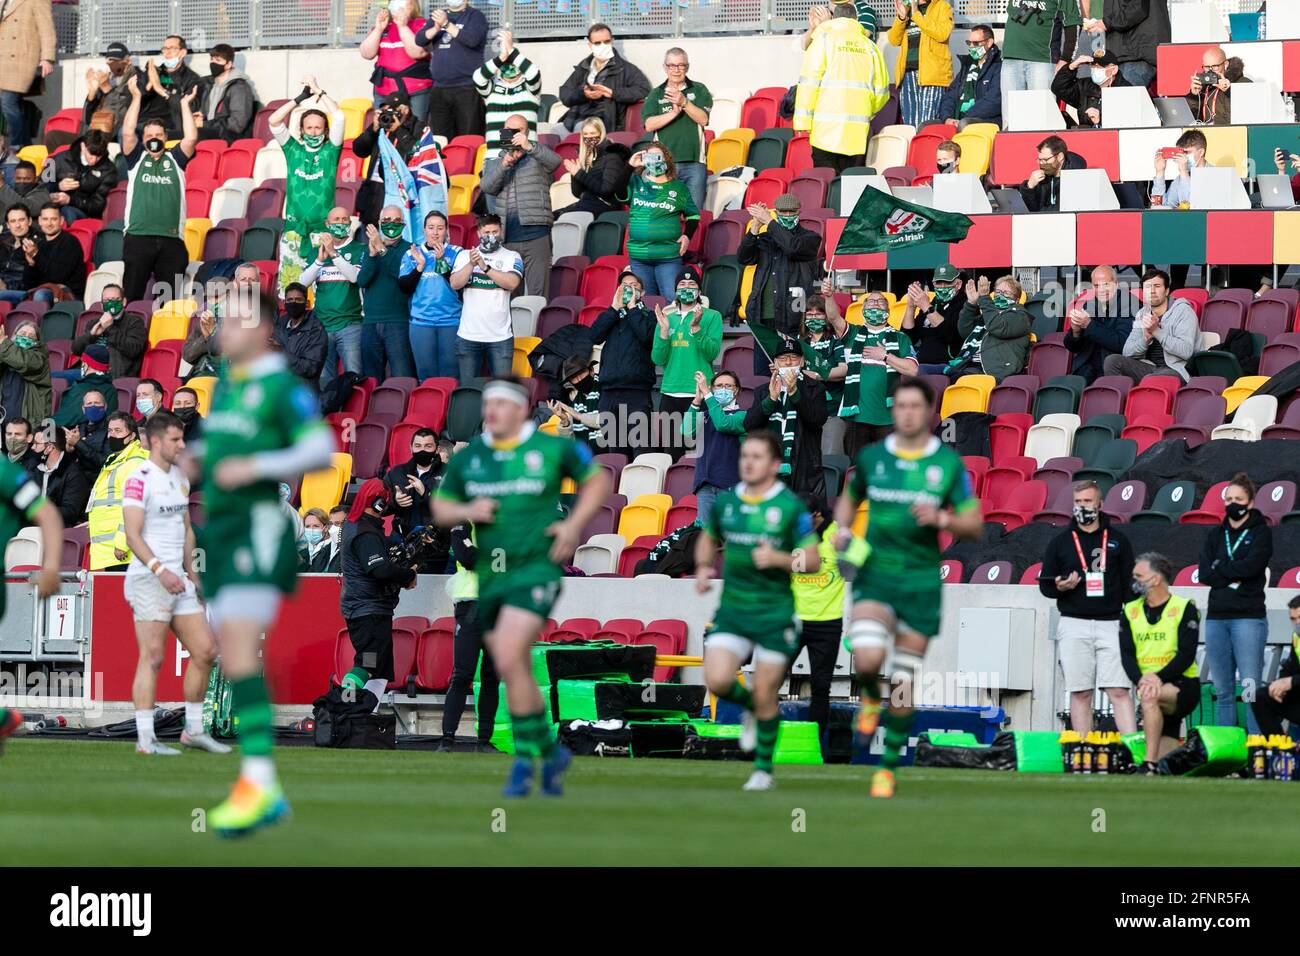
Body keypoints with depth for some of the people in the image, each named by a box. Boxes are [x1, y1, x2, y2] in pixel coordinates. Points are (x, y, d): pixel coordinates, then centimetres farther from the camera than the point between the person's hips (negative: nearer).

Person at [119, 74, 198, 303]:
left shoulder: (174, 159, 15)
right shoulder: (137, 158, 13)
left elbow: (191, 138, 1)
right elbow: (128, 133, -1)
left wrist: (185, 104, 8)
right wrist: (136, 98, 3)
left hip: (171, 239, 1)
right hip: (138, 236, -1)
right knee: (131, 299, -3)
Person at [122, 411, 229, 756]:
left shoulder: (180, 477, 15)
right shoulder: (139, 480, -11)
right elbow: (133, 536, -17)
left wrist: (189, 572, 19)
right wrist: (160, 570, -27)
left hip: (177, 581, 8)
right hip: (148, 581, -8)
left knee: (205, 651, 7)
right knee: (152, 657, -9)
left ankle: (193, 730, 17)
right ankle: (145, 739, -7)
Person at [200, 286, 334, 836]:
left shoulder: (283, 387, -9)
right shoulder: (224, 385, 18)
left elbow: (320, 451, -16)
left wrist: (253, 467, -22)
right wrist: (196, 459, 11)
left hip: (257, 530, -9)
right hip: (220, 532, 9)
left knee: (239, 656, -19)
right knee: (233, 662, 7)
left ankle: (259, 781, -21)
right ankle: (267, 795, 11)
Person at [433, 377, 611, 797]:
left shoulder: (553, 448, -2)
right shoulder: (467, 458, 8)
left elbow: (596, 480, 11)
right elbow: (440, 508, 14)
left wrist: (575, 524, -2)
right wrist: (467, 511, -7)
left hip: (535, 569, -5)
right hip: (488, 575, 5)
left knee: (508, 660, -21)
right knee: (518, 674, 10)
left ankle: (525, 758, -13)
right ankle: (550, 752, 28)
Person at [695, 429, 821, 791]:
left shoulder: (791, 507, -8)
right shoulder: (724, 502, 5)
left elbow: (813, 561, -6)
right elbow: (709, 539, 23)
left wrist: (779, 558, -23)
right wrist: (703, 568, 4)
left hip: (775, 614, -3)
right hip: (732, 610, 3)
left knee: (765, 696, 1)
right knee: (717, 680, -15)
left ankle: (763, 769, 19)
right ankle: (751, 707, 19)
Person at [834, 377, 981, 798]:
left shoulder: (949, 463, -1)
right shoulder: (871, 457, 4)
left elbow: (974, 524, 1)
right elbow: (849, 499, 21)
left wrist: (942, 519, -19)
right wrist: (843, 529, 1)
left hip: (922, 583, 0)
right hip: (875, 574, 0)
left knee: (904, 685, 3)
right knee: (868, 659, -25)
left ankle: (888, 766, 18)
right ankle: (870, 698, 11)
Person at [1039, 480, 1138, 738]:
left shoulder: (1117, 539, 11)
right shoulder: (1060, 542, 11)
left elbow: (1129, 584, 11)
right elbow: (1044, 585, 13)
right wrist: (1060, 587, -10)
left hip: (1110, 624, -1)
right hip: (1074, 625, 1)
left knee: (1120, 690, -10)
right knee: (1080, 692, 1)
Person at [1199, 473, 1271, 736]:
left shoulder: (1261, 533, 4)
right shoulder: (1215, 536, 16)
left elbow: (1251, 566, -12)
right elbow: (1204, 574, 4)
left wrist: (1219, 567, -1)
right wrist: (1234, 578, -9)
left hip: (1249, 617, -5)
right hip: (1217, 617, 5)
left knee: (1251, 689, -11)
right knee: (1223, 691, 6)